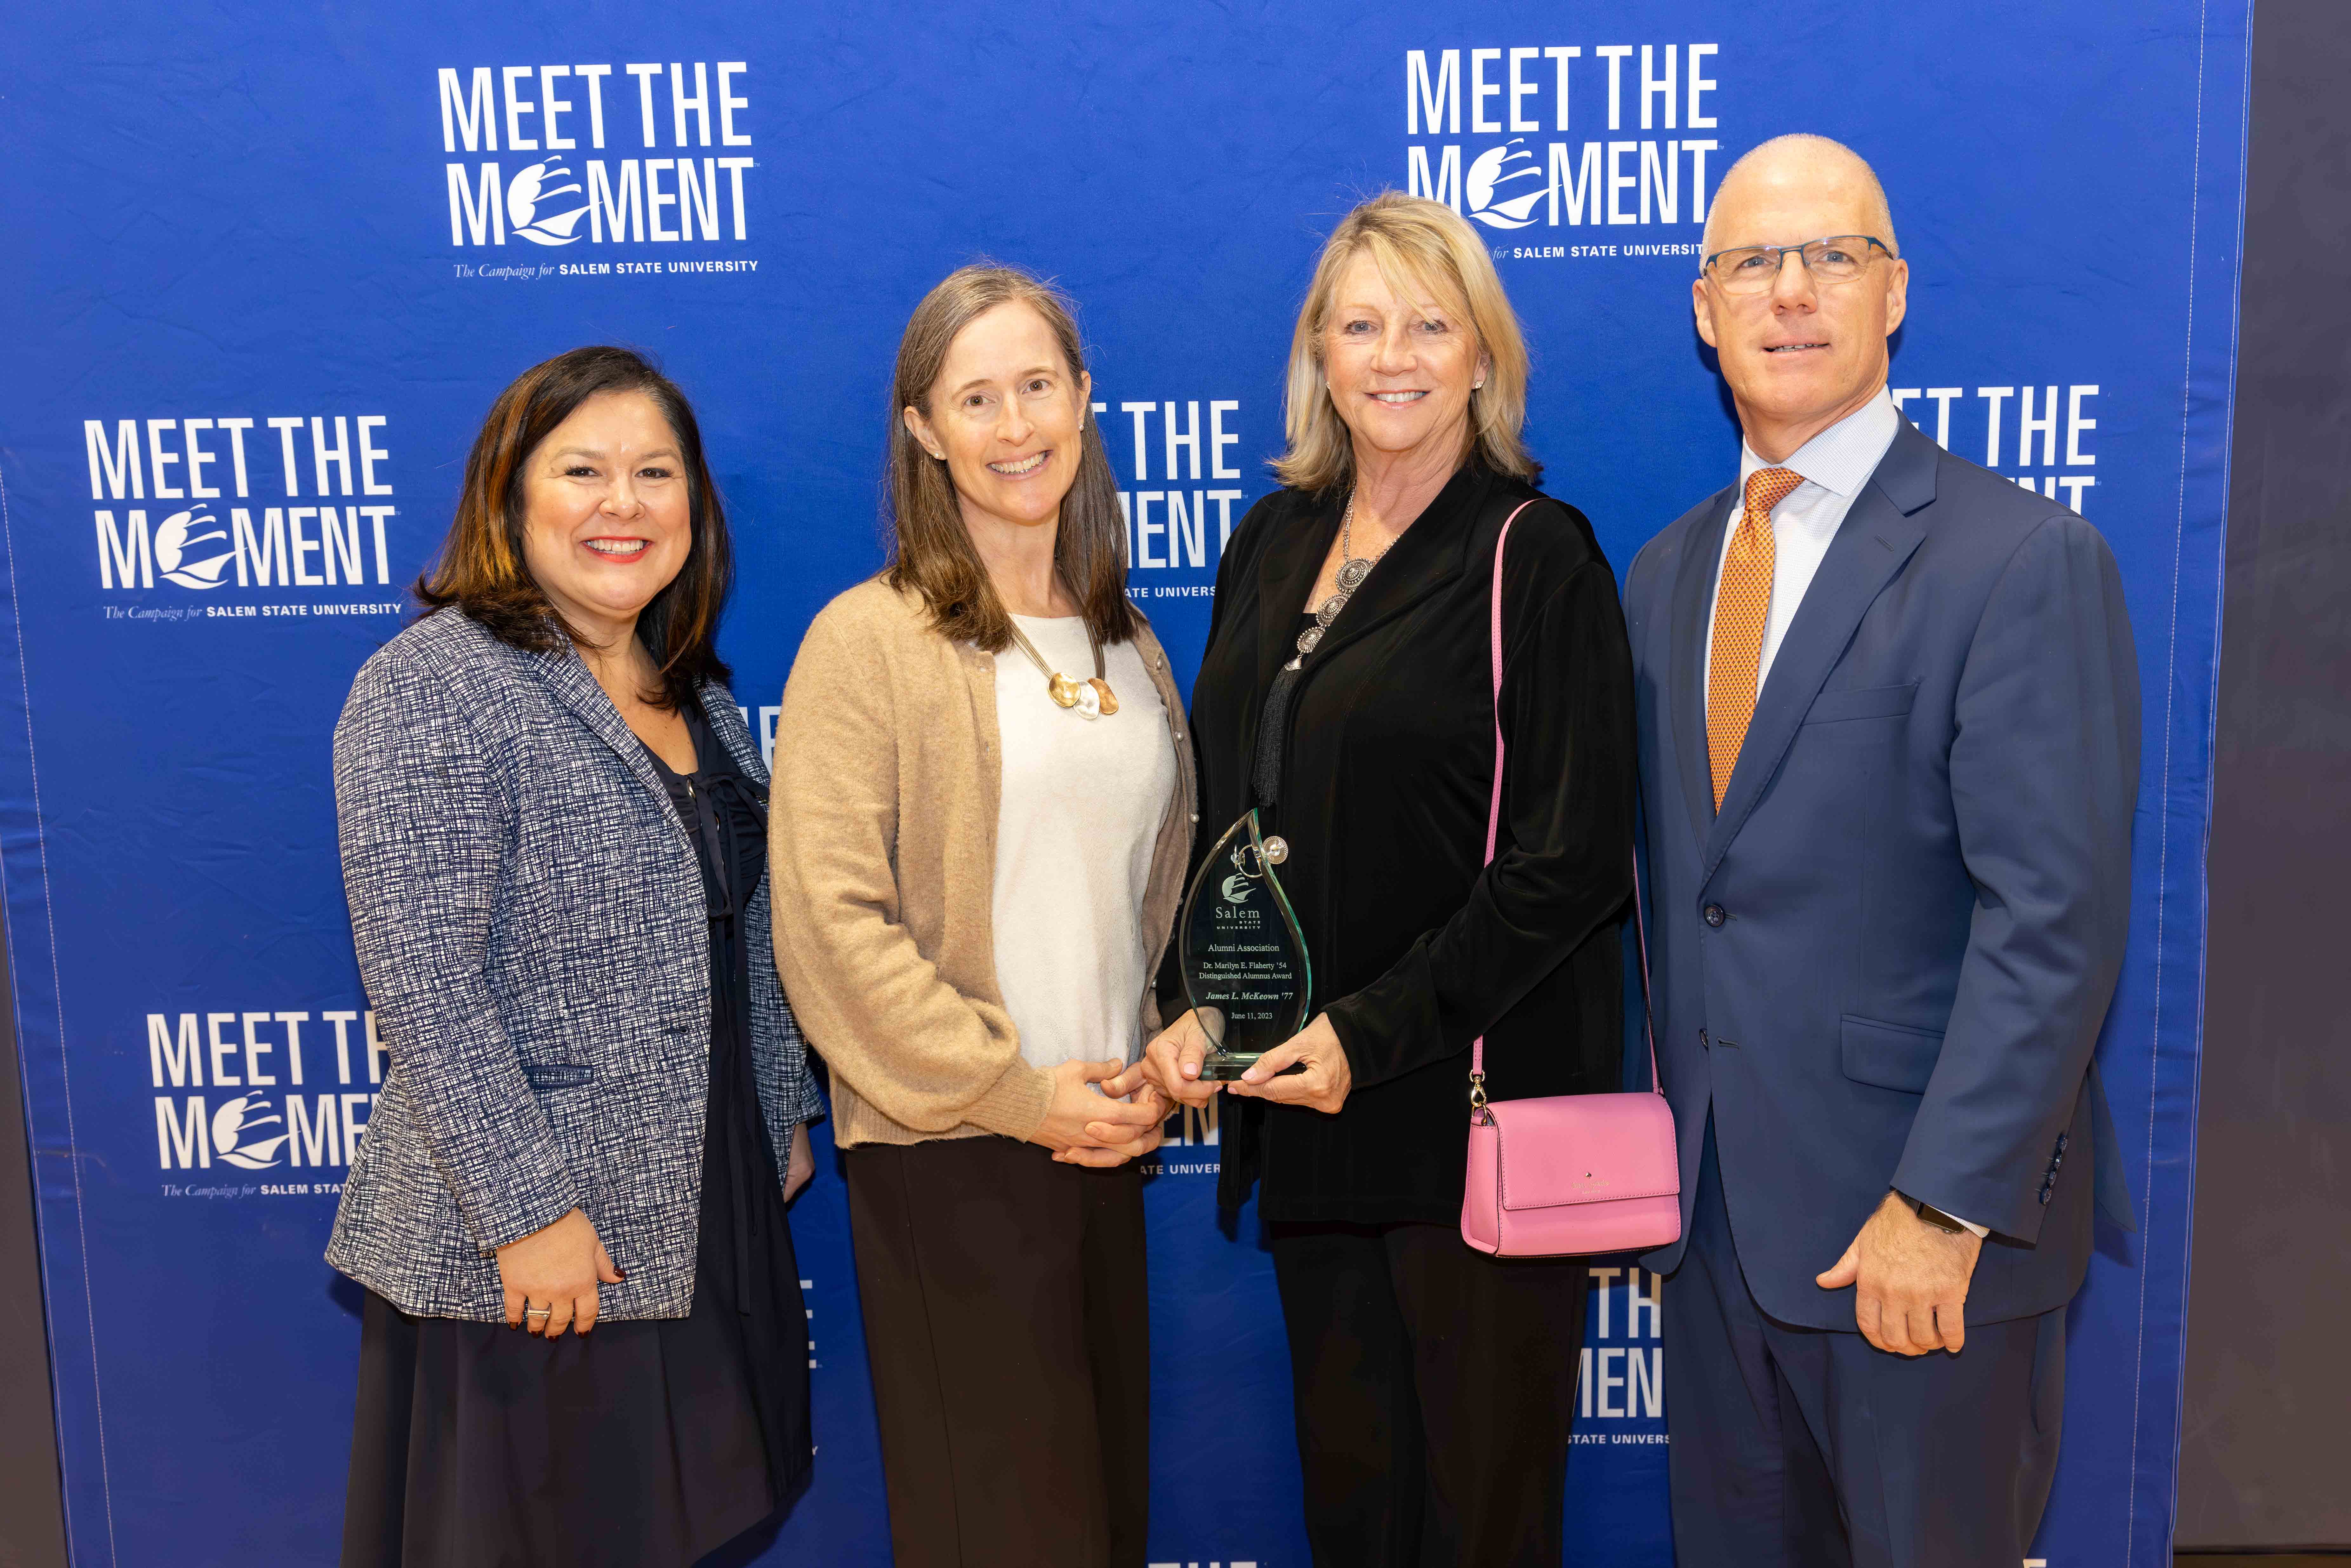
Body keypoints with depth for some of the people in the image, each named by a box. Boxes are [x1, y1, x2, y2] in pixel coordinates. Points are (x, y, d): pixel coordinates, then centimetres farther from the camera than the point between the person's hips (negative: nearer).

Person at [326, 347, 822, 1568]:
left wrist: (784, 1117, 15)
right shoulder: (433, 687, -15)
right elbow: (420, 983, -20)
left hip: (713, 1224, 7)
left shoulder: (697, 695, 9)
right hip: (522, 1257, -7)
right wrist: (529, 1212, -20)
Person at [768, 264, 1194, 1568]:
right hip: (947, 1159, -5)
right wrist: (1017, 1090, -13)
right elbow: (831, 923, -14)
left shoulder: (1127, 646, 11)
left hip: (1104, 1148, 6)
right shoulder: (868, 641, -8)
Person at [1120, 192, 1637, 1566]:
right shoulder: (1275, 542, 10)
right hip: (1304, 1095, 5)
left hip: (1478, 1102, -5)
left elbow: (1573, 857, -13)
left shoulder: (1534, 555, -8)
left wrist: (1375, 1030, -17)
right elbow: (1221, 807, 13)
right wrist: (1196, 1003, -1)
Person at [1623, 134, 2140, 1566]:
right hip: (1714, 1207, 6)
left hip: (1926, 1227, -5)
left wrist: (1944, 1205, -19)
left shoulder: (2027, 560, -11)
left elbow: (2055, 920, -16)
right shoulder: (1665, 573, 10)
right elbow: (1669, 884, 10)